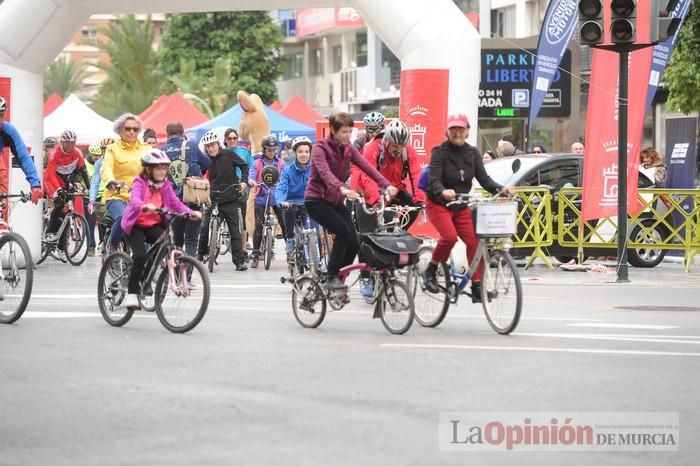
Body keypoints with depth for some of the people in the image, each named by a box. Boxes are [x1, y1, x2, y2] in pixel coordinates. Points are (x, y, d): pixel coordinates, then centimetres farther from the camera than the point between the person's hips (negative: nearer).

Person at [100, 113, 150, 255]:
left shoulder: (146, 149, 15)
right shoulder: (113, 149, 7)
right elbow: (106, 168, -10)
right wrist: (110, 182, -32)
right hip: (117, 196, -3)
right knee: (123, 218, -32)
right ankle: (111, 247, -5)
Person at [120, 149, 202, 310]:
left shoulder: (165, 185, 5)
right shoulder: (139, 183, -12)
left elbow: (176, 203, -3)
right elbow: (135, 200, -31)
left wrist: (191, 212, -21)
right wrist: (145, 206, -54)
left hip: (154, 225, 5)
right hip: (136, 225, -5)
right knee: (140, 256, -24)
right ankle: (131, 294, -16)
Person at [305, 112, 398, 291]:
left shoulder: (349, 149, 4)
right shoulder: (320, 148, -14)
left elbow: (367, 167, -10)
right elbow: (325, 173, -32)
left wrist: (387, 185, -25)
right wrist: (342, 189, -51)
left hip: (335, 201, 6)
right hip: (316, 200, -6)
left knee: (353, 244, -7)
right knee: (343, 231, -27)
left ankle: (339, 278, 11)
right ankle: (333, 277, -19)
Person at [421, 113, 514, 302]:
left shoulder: (472, 153, 3)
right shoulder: (440, 152, -11)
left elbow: (484, 178, -2)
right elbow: (434, 180, -23)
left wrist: (501, 189, -21)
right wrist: (443, 192, -45)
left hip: (461, 208, 5)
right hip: (439, 205, -5)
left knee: (474, 242, -11)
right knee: (449, 236, -28)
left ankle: (477, 287, -4)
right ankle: (430, 272, -6)